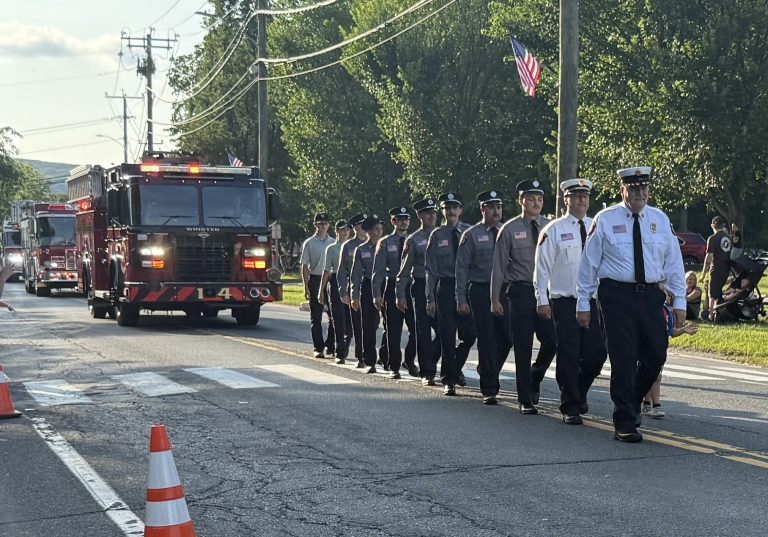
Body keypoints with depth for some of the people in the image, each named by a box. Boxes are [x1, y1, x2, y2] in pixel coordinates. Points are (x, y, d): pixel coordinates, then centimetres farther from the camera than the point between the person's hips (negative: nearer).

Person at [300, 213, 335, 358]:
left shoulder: (333, 243, 9)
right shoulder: (309, 243, 0)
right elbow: (304, 266, -1)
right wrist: (306, 287, -7)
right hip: (315, 280, -3)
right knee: (316, 317, 2)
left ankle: (330, 345, 15)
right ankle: (318, 348, 6)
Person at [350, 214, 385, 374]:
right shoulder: (361, 250, 3)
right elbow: (355, 274, 4)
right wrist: (355, 296, -1)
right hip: (368, 287, -1)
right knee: (369, 326, 2)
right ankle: (370, 362, 8)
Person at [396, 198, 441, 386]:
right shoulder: (414, 240, 2)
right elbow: (405, 270, 3)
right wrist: (400, 295, -2)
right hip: (421, 288, -2)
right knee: (423, 332, 1)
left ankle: (429, 362, 21)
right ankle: (427, 373, 8)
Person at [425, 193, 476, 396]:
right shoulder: (436, 236, 2)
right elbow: (431, 269, 3)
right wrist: (430, 298, -2)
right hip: (445, 287, -1)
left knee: (469, 334, 1)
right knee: (447, 336, 1)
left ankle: (456, 368, 27)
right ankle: (448, 380, 10)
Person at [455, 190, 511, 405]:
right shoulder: (471, 235, 0)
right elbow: (462, 268, -1)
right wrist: (461, 299, -7)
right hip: (480, 291, -3)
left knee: (506, 337, 1)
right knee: (486, 340, -1)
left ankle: (487, 371, 29)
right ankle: (489, 390, 7)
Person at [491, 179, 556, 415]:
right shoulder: (510, 229, 1)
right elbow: (499, 265, 2)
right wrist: (495, 297, -1)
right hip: (520, 291, -2)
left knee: (552, 341, -6)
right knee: (523, 348, 3)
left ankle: (535, 378, 24)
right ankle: (525, 400, 13)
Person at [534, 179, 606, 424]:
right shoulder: (554, 230, 0)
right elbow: (542, 267, -1)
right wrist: (542, 300, -7)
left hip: (594, 301, 3)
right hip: (564, 302, -3)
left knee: (597, 353, 0)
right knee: (568, 356, -1)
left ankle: (579, 392, 27)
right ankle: (570, 408, 10)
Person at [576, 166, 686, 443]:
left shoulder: (660, 220, 10)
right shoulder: (605, 220, 0)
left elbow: (674, 262, 11)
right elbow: (589, 262, 2)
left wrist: (679, 301, 5)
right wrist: (583, 303, 0)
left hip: (651, 295, 4)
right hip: (617, 295, -4)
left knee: (656, 355, 5)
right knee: (623, 359, -5)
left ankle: (632, 402, 30)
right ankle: (625, 423, 2)